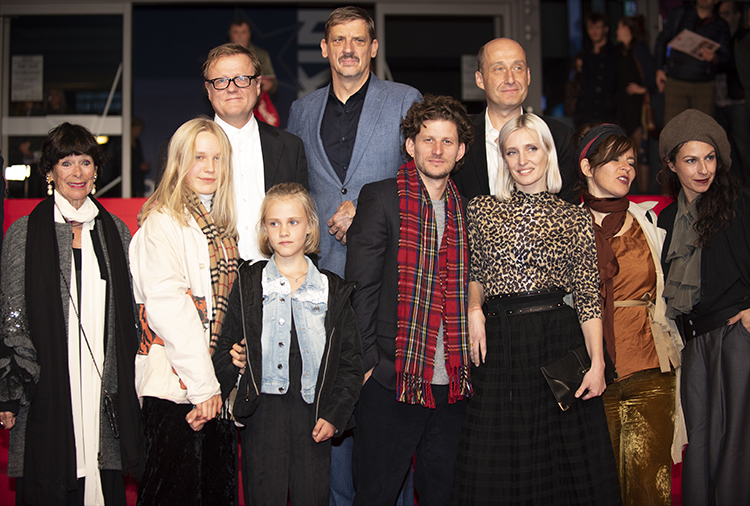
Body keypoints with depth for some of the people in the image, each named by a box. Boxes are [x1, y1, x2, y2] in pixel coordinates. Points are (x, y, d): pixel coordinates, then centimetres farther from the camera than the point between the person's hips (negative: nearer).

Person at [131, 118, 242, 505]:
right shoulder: (163, 221, -9)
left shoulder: (221, 223, 15)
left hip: (218, 382, 7)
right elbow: (166, 305, -17)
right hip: (175, 385, -7)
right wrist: (201, 385, -18)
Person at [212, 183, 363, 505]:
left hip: (314, 419, 1)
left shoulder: (333, 291, 6)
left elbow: (351, 362, 6)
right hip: (263, 414, 0)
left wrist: (335, 414, -3)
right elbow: (224, 348, 7)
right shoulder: (248, 284, 6)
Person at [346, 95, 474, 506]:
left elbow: (467, 289, 15)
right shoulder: (381, 198, -2)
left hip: (453, 381, 5)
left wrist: (467, 365, 7)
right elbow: (360, 286, -6)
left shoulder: (466, 209, 12)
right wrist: (367, 362, -10)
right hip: (392, 378, -4)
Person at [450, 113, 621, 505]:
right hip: (499, 343, 1)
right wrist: (474, 310, -4)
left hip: (559, 339, -1)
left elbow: (588, 297, 1)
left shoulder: (574, 219, 4)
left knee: (564, 460, 3)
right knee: (497, 466, 6)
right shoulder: (481, 210, 8)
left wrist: (597, 364, -6)